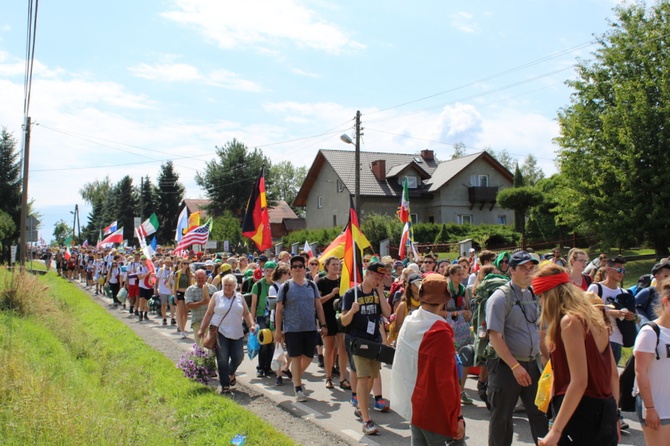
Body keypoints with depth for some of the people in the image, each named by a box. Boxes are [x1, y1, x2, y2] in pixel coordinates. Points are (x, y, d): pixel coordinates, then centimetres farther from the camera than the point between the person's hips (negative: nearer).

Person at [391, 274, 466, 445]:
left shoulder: (408, 323, 0)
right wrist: (457, 417, -13)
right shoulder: (440, 331, -21)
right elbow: (446, 380, -20)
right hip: (436, 413, -7)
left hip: (413, 407, 7)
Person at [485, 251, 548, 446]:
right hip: (506, 366, -6)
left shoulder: (533, 295, 7)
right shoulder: (501, 297, -13)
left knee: (539, 413, 11)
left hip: (532, 364, 6)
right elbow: (495, 337, -18)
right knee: (502, 417, 6)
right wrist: (515, 366, -20)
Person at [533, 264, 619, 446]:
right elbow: (613, 374, 14)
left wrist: (556, 430, -21)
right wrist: (613, 417, 22)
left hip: (581, 412, -9)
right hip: (605, 411, 9)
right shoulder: (593, 317, 10)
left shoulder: (570, 321, -15)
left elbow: (579, 382, -21)